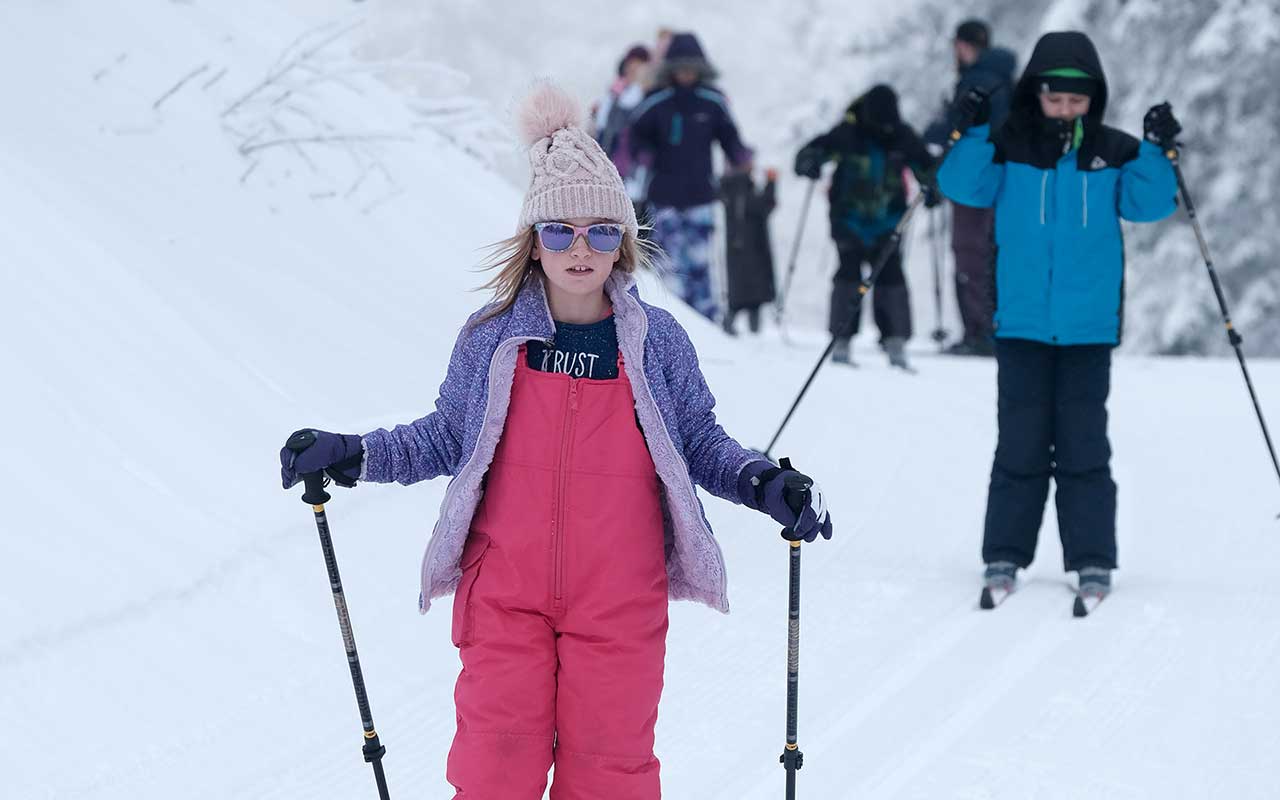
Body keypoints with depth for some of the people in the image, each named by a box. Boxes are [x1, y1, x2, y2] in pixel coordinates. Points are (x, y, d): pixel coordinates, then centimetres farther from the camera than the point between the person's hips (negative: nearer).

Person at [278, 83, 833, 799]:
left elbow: (701, 444, 9)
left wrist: (765, 484, -8)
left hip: (620, 601, 0)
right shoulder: (492, 340, 1)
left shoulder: (658, 342, 0)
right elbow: (446, 438, 13)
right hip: (505, 595, 0)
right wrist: (352, 455, 2)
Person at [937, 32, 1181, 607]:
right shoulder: (1009, 148, 1)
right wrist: (971, 133, -18)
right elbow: (963, 187, -5)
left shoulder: (1114, 153, 4)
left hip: (1088, 325, 0)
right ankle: (1005, 554, 10)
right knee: (1021, 441, 3)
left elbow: (1146, 205, 0)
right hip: (1022, 322, 0)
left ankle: (1092, 560, 7)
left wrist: (1156, 152, -13)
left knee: (1083, 444, 2)